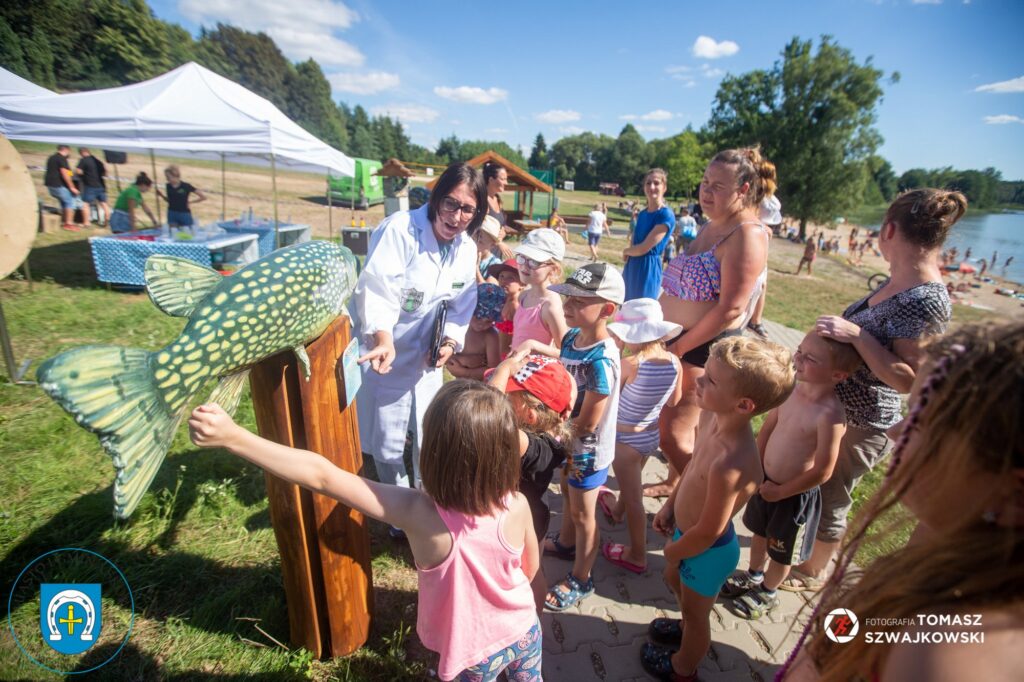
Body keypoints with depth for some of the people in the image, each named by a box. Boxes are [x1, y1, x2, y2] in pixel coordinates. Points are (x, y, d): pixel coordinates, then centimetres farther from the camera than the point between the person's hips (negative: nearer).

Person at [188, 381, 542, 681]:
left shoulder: (420, 515, -39)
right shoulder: (518, 506, -28)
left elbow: (322, 476, -42)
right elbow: (531, 566, -7)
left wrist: (232, 436, -40)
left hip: (473, 650, -1)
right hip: (524, 630, 2)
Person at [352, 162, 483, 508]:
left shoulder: (467, 249, 1)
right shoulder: (399, 228, -20)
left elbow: (461, 307, 3)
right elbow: (376, 289, -29)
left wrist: (450, 343, -13)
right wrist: (384, 340, -43)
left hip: (426, 355, 5)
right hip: (383, 351, -5)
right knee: (387, 443, 7)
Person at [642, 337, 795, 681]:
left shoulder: (730, 465, -43)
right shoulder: (712, 416, -19)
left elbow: (707, 533, -27)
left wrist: (673, 551, -9)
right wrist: (670, 505, 9)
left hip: (707, 550, -7)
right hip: (687, 530, 7)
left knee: (696, 612, 24)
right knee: (674, 581, 35)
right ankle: (687, 627, 67)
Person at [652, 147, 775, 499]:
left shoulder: (748, 235, -19)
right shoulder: (710, 226, 10)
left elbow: (730, 309, -24)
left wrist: (679, 347, -18)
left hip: (707, 348, -9)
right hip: (678, 339, 9)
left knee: (673, 433, -4)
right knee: (683, 425, 21)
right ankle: (674, 483, 41)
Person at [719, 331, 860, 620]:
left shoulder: (830, 415, -32)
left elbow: (822, 471, -24)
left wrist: (780, 492, -15)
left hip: (795, 496, -6)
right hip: (765, 482, 6)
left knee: (781, 551, 20)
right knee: (760, 533, 28)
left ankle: (768, 593, 46)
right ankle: (753, 576, 55)